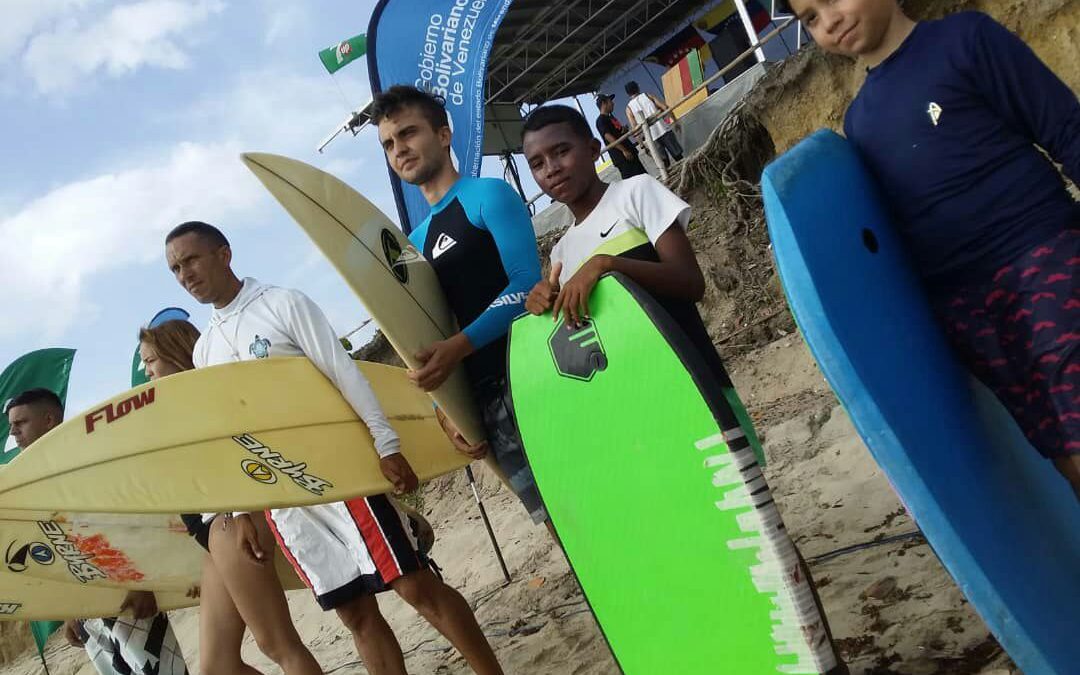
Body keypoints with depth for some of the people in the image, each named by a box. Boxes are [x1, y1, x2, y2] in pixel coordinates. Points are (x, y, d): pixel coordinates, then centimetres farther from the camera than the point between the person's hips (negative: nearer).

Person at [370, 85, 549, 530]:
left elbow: (527, 284, -11)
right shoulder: (415, 243, 20)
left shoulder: (487, 195, 2)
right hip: (485, 400, 6)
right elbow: (429, 337, 19)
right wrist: (446, 407, 5)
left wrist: (460, 345, -20)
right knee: (554, 516, 8)